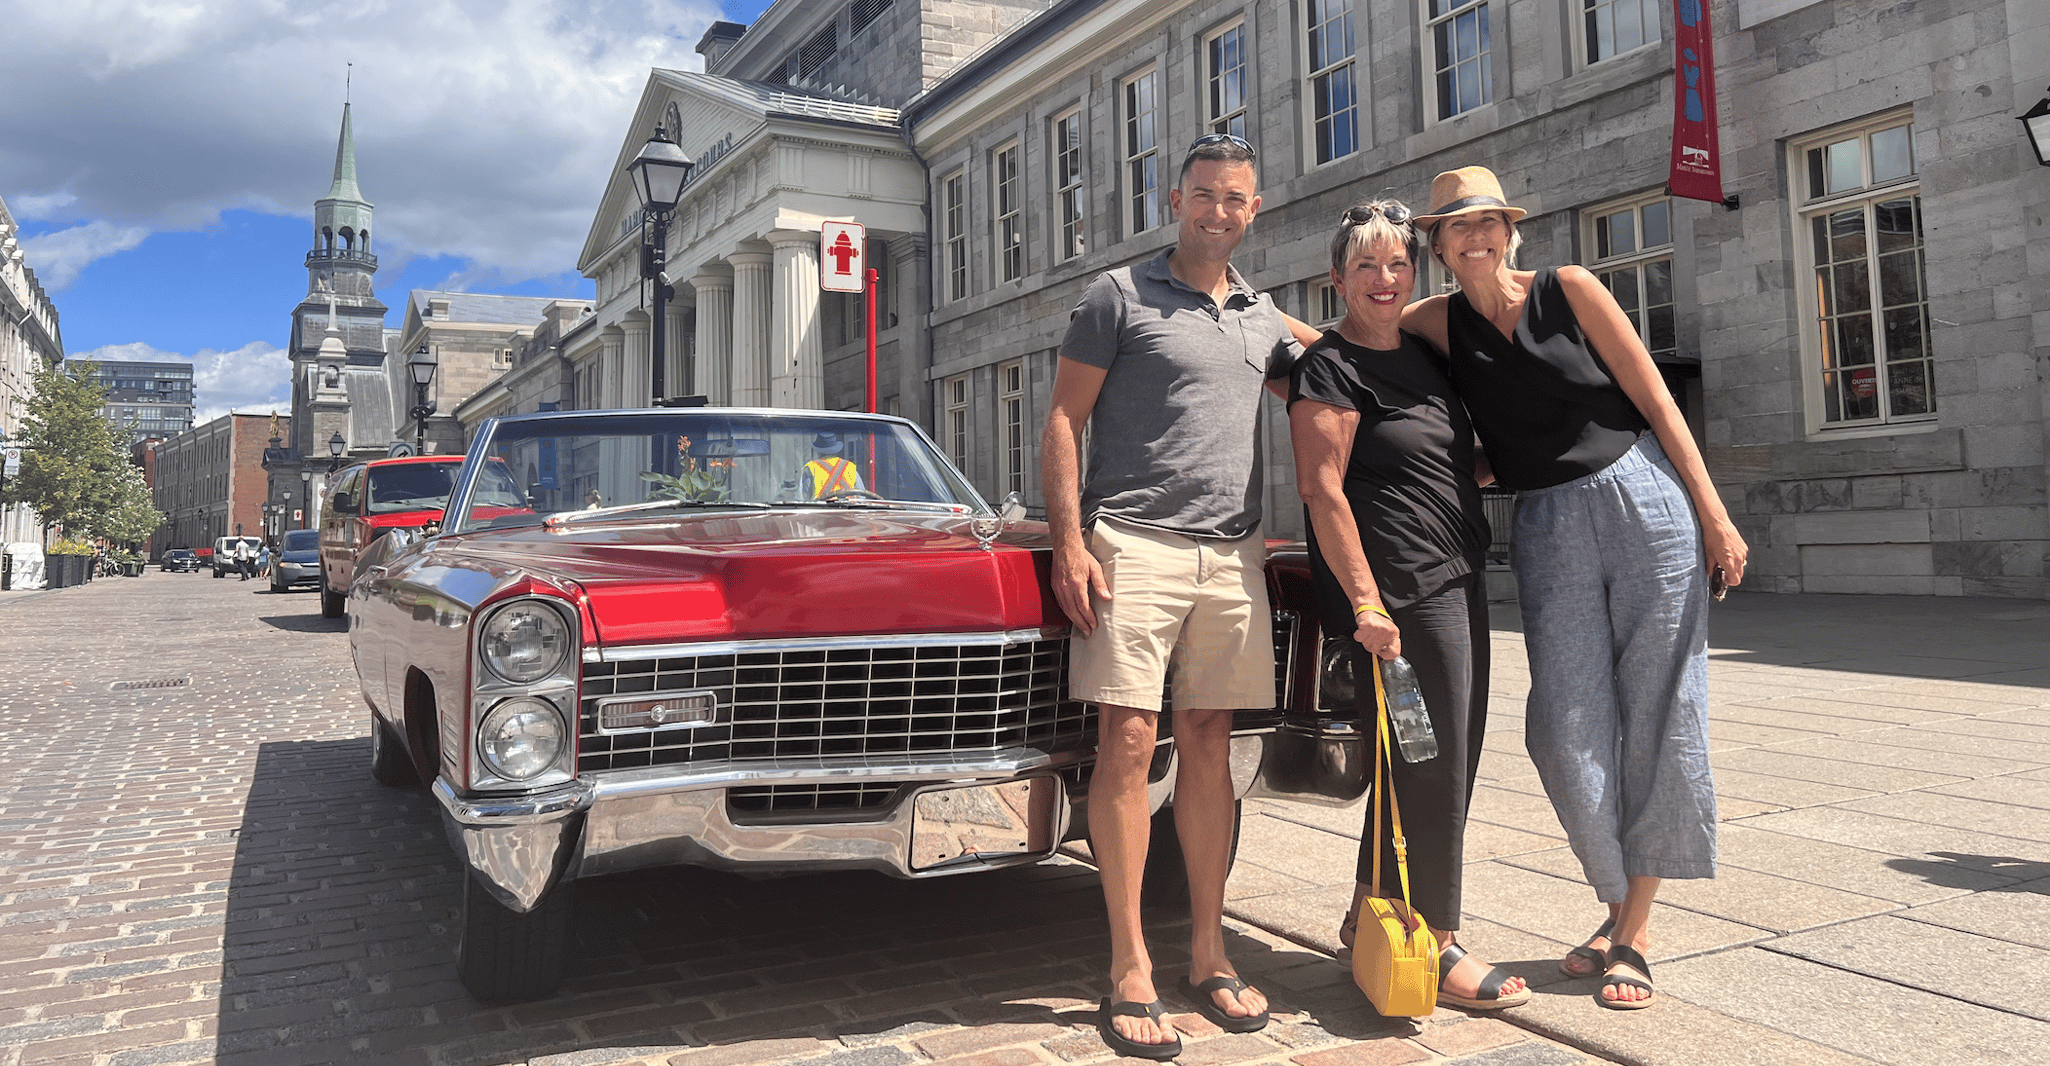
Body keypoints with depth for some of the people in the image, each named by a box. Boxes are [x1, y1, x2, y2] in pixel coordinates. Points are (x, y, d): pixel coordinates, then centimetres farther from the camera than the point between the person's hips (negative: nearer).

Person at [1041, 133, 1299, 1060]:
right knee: (1128, 742, -7)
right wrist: (1070, 544, -12)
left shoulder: (1263, 319, 18)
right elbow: (1063, 422, -1)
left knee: (1207, 743, 7)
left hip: (1233, 555, 5)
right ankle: (1130, 968, 1)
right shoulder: (1118, 296, 4)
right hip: (1133, 545, -4)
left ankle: (1207, 955, 16)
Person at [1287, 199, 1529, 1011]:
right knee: (1431, 767, -5)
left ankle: (1369, 921, 27)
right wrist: (1365, 601, -22)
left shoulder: (1424, 354, 18)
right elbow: (1322, 491, -16)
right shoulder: (1331, 367, -8)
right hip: (1398, 595, -9)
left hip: (1456, 584, 9)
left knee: (1443, 762, 14)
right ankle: (1434, 948, 8)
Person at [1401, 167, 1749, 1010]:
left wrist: (1715, 518, -2)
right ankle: (1619, 903, 18)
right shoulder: (1438, 324, 5)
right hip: (1547, 527, 2)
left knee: (1657, 714, 0)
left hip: (1643, 501, -1)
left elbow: (1657, 404, 0)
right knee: (1566, 727, -5)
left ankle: (1637, 925, 12)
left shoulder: (1569, 291, 0)